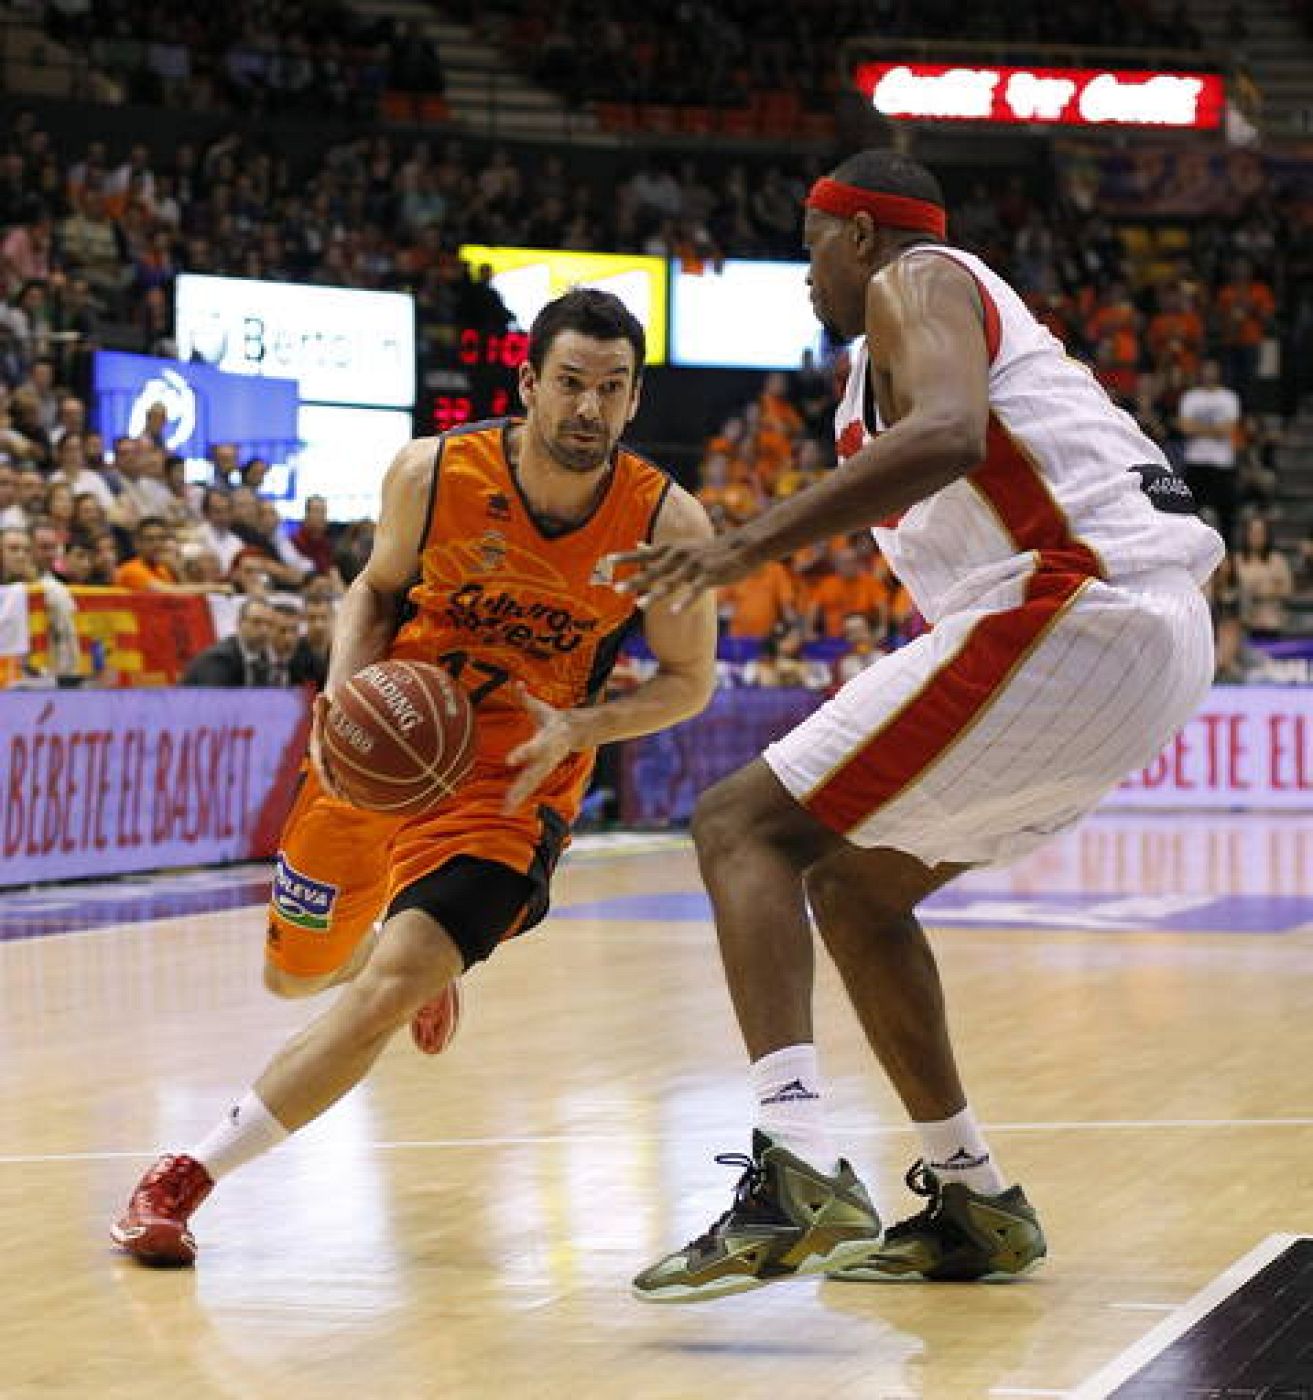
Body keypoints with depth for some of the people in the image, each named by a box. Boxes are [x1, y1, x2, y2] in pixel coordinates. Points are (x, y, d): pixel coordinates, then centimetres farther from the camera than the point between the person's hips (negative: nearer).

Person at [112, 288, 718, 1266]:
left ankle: (189, 1178, -8)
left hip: (511, 782, -3)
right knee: (296, 972, 19)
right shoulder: (432, 474, -14)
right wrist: (343, 687, -13)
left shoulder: (668, 524, -16)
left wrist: (576, 728, -20)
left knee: (386, 995, -21)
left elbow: (689, 680, -3)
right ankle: (434, 955, 55)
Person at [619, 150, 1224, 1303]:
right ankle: (977, 1206, 23)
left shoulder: (913, 281, 0)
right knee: (852, 885, 21)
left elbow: (949, 433, -21)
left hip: (1071, 610, -10)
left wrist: (753, 544, -24)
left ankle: (798, 1175, -28)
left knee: (742, 826, -10)